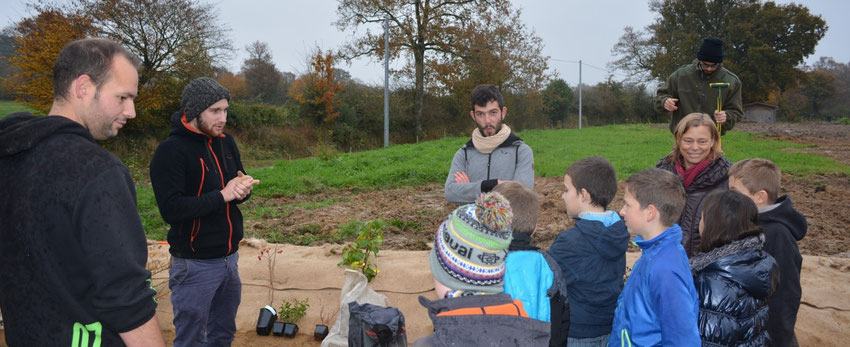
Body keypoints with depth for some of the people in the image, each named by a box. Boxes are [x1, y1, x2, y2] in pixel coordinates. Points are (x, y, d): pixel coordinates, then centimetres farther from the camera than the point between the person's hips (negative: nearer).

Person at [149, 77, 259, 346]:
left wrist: (243, 187, -9)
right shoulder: (172, 151, -15)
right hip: (195, 265, -7)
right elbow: (170, 209, -23)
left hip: (230, 258, 7)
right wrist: (222, 196, -23)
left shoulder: (226, 143, 6)